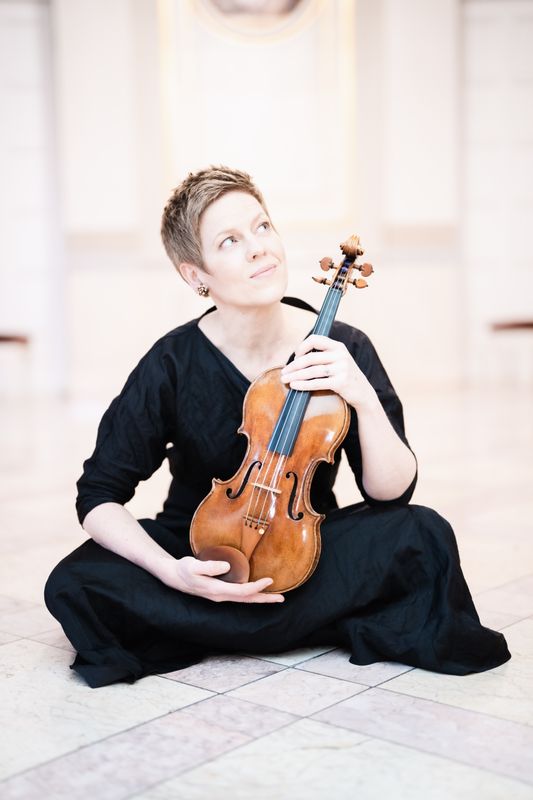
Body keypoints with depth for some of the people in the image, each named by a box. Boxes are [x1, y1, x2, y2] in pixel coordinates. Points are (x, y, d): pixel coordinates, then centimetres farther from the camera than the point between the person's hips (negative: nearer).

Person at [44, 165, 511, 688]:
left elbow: (390, 491, -11)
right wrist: (172, 572, -30)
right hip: (203, 553, 0)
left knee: (424, 536, -26)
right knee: (72, 585, -26)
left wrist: (365, 399, -29)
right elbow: (99, 497, -13)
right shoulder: (172, 365, -17)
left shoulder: (342, 350, -14)